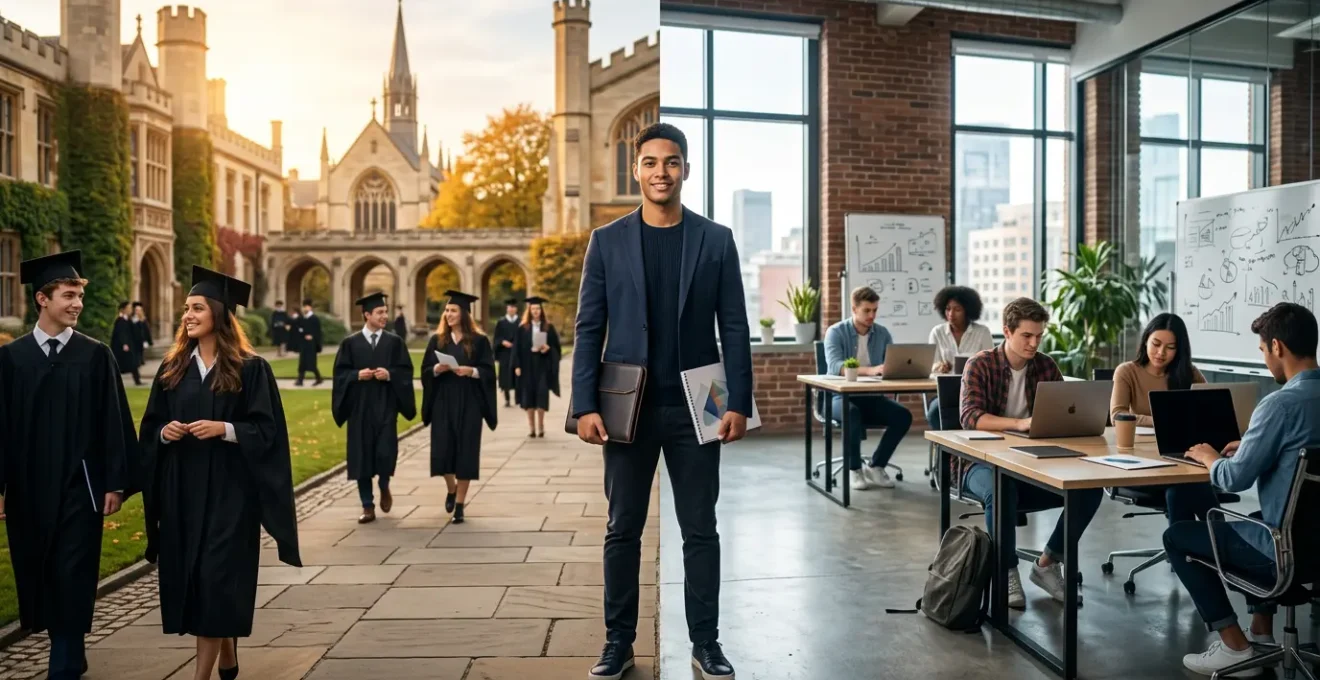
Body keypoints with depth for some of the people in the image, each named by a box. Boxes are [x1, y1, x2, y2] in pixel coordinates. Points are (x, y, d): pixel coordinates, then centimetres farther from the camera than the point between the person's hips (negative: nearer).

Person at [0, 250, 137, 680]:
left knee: (71, 576, -2)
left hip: (79, 485, -3)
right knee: (40, 575, 13)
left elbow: (113, 421, -4)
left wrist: (114, 483, -7)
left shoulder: (95, 355, -2)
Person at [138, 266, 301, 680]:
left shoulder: (250, 368, -7)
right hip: (182, 490, 6)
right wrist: (164, 432, -9)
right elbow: (149, 428, 12)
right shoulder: (173, 368, 8)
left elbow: (266, 430, -9)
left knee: (217, 576, -6)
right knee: (191, 575, 11)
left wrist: (224, 429, -22)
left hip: (228, 491, -6)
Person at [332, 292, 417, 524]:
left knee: (386, 451, -9)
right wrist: (358, 374, -14)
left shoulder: (395, 342, 4)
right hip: (360, 407, 1)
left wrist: (389, 374, -15)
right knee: (363, 455, 3)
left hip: (385, 406, 0)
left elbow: (406, 370, 2)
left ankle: (384, 487, 24)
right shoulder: (350, 343, 4)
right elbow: (340, 372, 2)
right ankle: (368, 507, 14)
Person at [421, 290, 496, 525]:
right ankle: (451, 489, 30)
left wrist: (470, 371, -21)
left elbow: (488, 371, -4)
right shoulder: (437, 340, 8)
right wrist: (437, 369, -14)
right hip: (442, 403, 3)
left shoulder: (479, 340, -1)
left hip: (468, 404, -2)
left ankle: (460, 503, 9)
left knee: (465, 451, -1)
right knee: (442, 450, 0)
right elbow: (425, 371, 7)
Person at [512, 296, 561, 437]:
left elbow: (556, 346, 5)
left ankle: (540, 426, 4)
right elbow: (517, 348, 1)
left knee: (541, 395, -6)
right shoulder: (523, 328, 4)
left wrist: (548, 348, -16)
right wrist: (517, 366, -6)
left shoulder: (549, 327, 4)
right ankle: (532, 427, 10)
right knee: (529, 396, 3)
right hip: (527, 366, 1)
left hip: (543, 366, -1)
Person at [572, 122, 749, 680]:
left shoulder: (716, 240, 4)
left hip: (694, 406, 0)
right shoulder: (607, 241, 4)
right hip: (628, 406, 0)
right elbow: (589, 329, 1)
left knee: (700, 530, 7)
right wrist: (585, 406, -7)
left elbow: (734, 327, 2)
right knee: (623, 530, 8)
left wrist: (739, 403, -6)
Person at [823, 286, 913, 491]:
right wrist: (869, 370, -40)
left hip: (872, 396, 5)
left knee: (903, 415, -21)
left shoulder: (882, 333, 7)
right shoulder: (836, 332, -8)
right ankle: (854, 469, -15)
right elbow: (834, 366, -25)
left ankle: (875, 466, -4)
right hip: (841, 396, -4)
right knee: (853, 414, -37)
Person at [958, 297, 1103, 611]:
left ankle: (1047, 564, 1)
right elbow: (970, 417, -23)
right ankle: (1007, 572, -14)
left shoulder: (1046, 366, 5)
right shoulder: (980, 365, -11)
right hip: (984, 463, -5)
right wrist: (1019, 423, -38)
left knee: (1090, 488, -17)